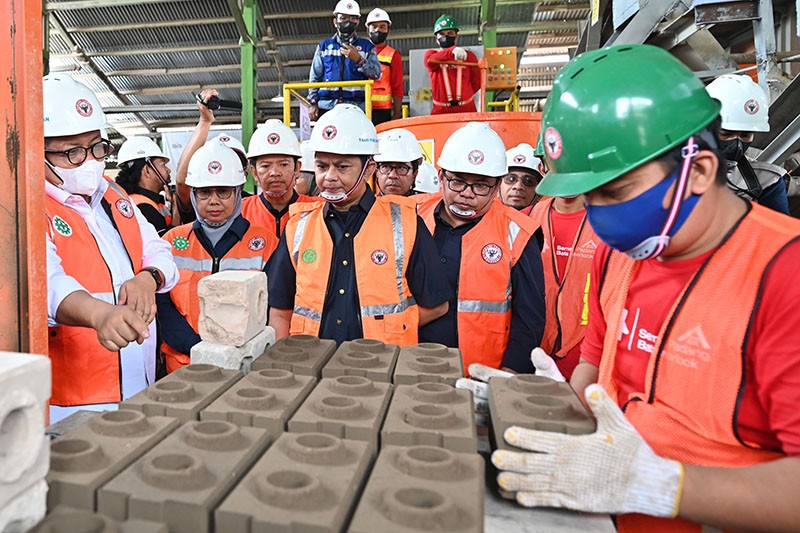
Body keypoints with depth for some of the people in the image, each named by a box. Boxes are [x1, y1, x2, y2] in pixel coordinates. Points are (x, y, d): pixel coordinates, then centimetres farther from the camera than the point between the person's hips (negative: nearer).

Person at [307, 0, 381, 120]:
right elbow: (315, 77, 15)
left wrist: (358, 59, -11)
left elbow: (376, 73, 2)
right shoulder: (324, 46, 17)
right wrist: (313, 103, 5)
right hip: (326, 106, 1)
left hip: (356, 107, -1)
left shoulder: (366, 46, 14)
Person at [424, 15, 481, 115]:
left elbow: (477, 82, 14)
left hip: (467, 110, 1)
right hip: (440, 111, -1)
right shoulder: (430, 54, 9)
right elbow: (430, 61, -16)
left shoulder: (469, 56, 12)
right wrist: (452, 50, -30)